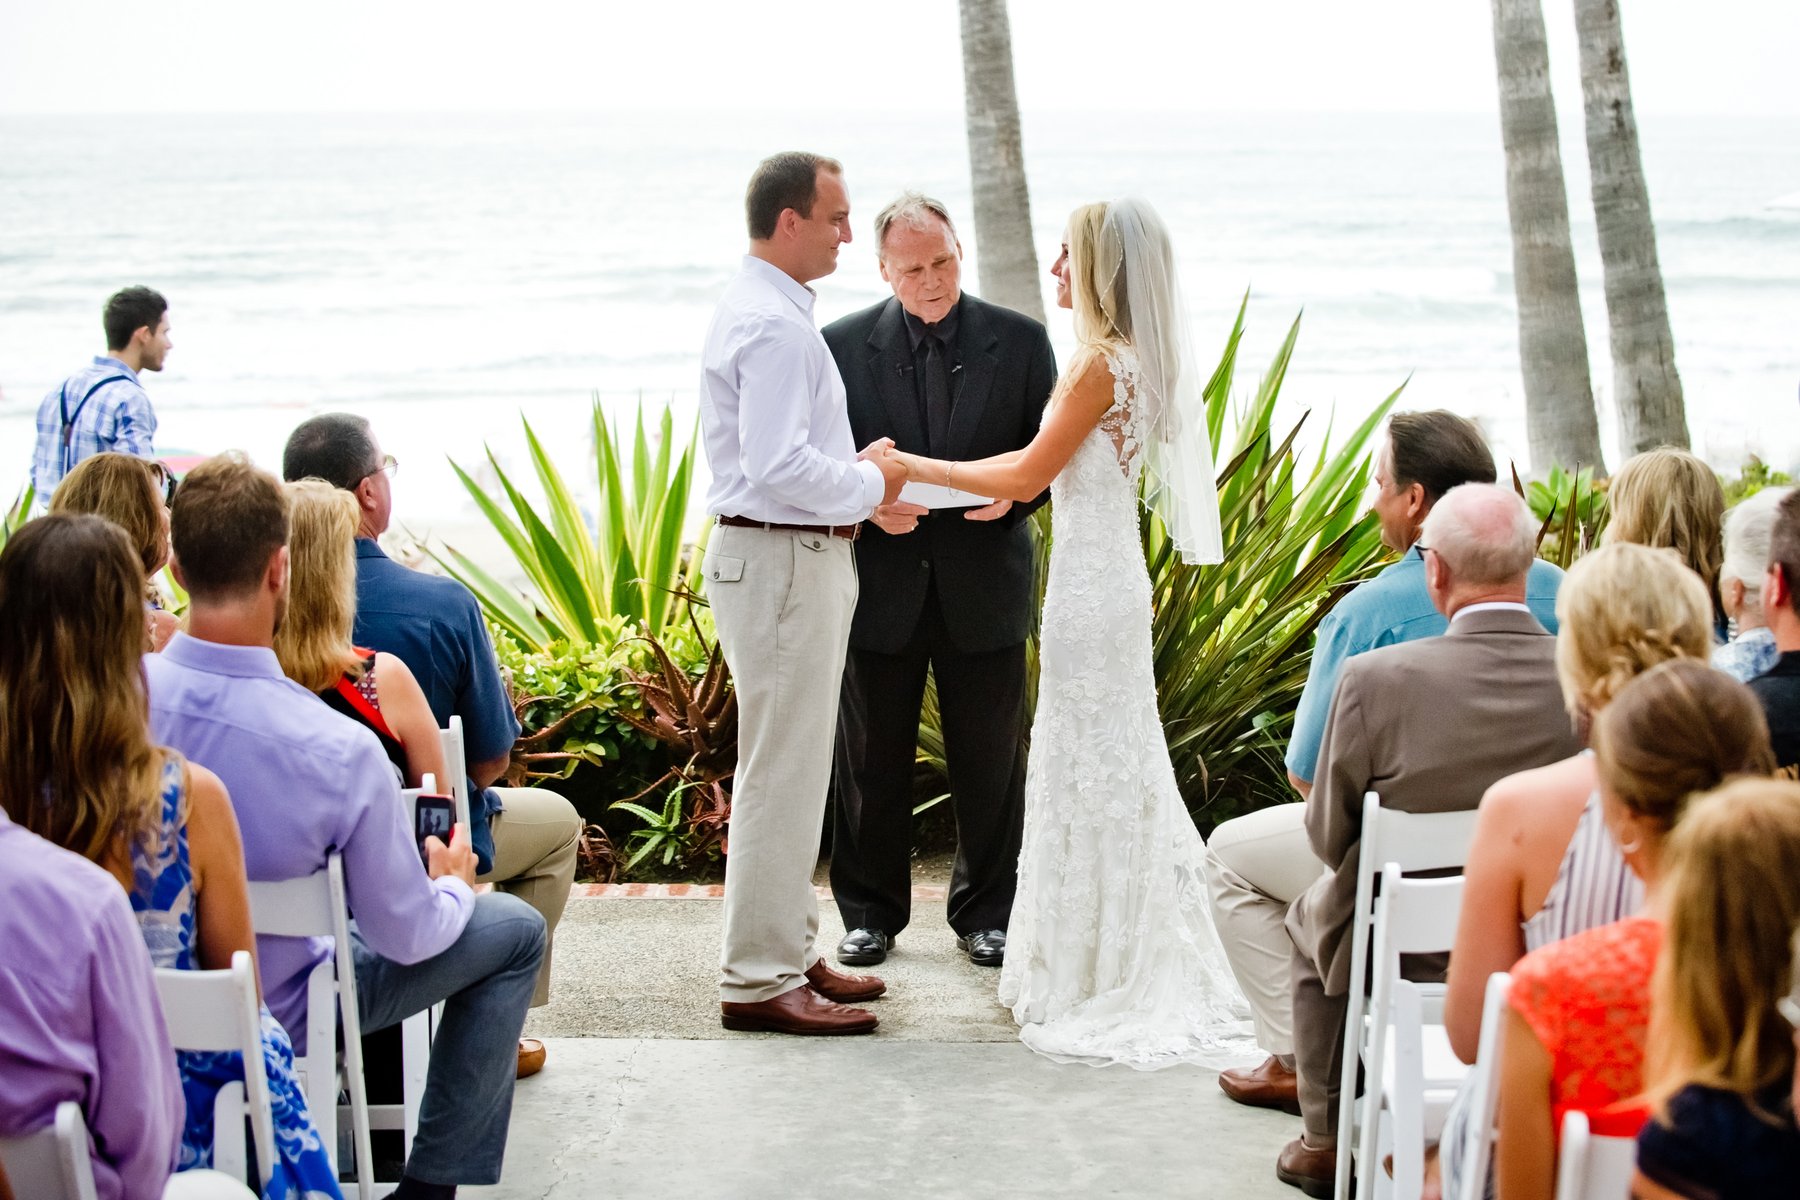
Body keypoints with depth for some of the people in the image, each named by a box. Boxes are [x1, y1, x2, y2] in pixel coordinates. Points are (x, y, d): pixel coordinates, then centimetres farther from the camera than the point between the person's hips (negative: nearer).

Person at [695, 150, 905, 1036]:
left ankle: (787, 953, 27)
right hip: (782, 560, -11)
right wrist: (870, 484, -13)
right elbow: (780, 467, -27)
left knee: (794, 766, 17)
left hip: (794, 555, 11)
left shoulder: (758, 308, 15)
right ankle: (757, 980, 0)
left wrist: (858, 482, 11)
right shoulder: (773, 324, -19)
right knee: (782, 772, -6)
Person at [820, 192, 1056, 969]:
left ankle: (984, 915, 23)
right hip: (880, 585, 0)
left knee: (989, 765, 9)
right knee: (872, 763, 8)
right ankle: (871, 914, 22)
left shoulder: (1019, 341, 1)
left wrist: (1013, 496, -15)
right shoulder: (842, 345, 0)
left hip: (985, 585, 0)